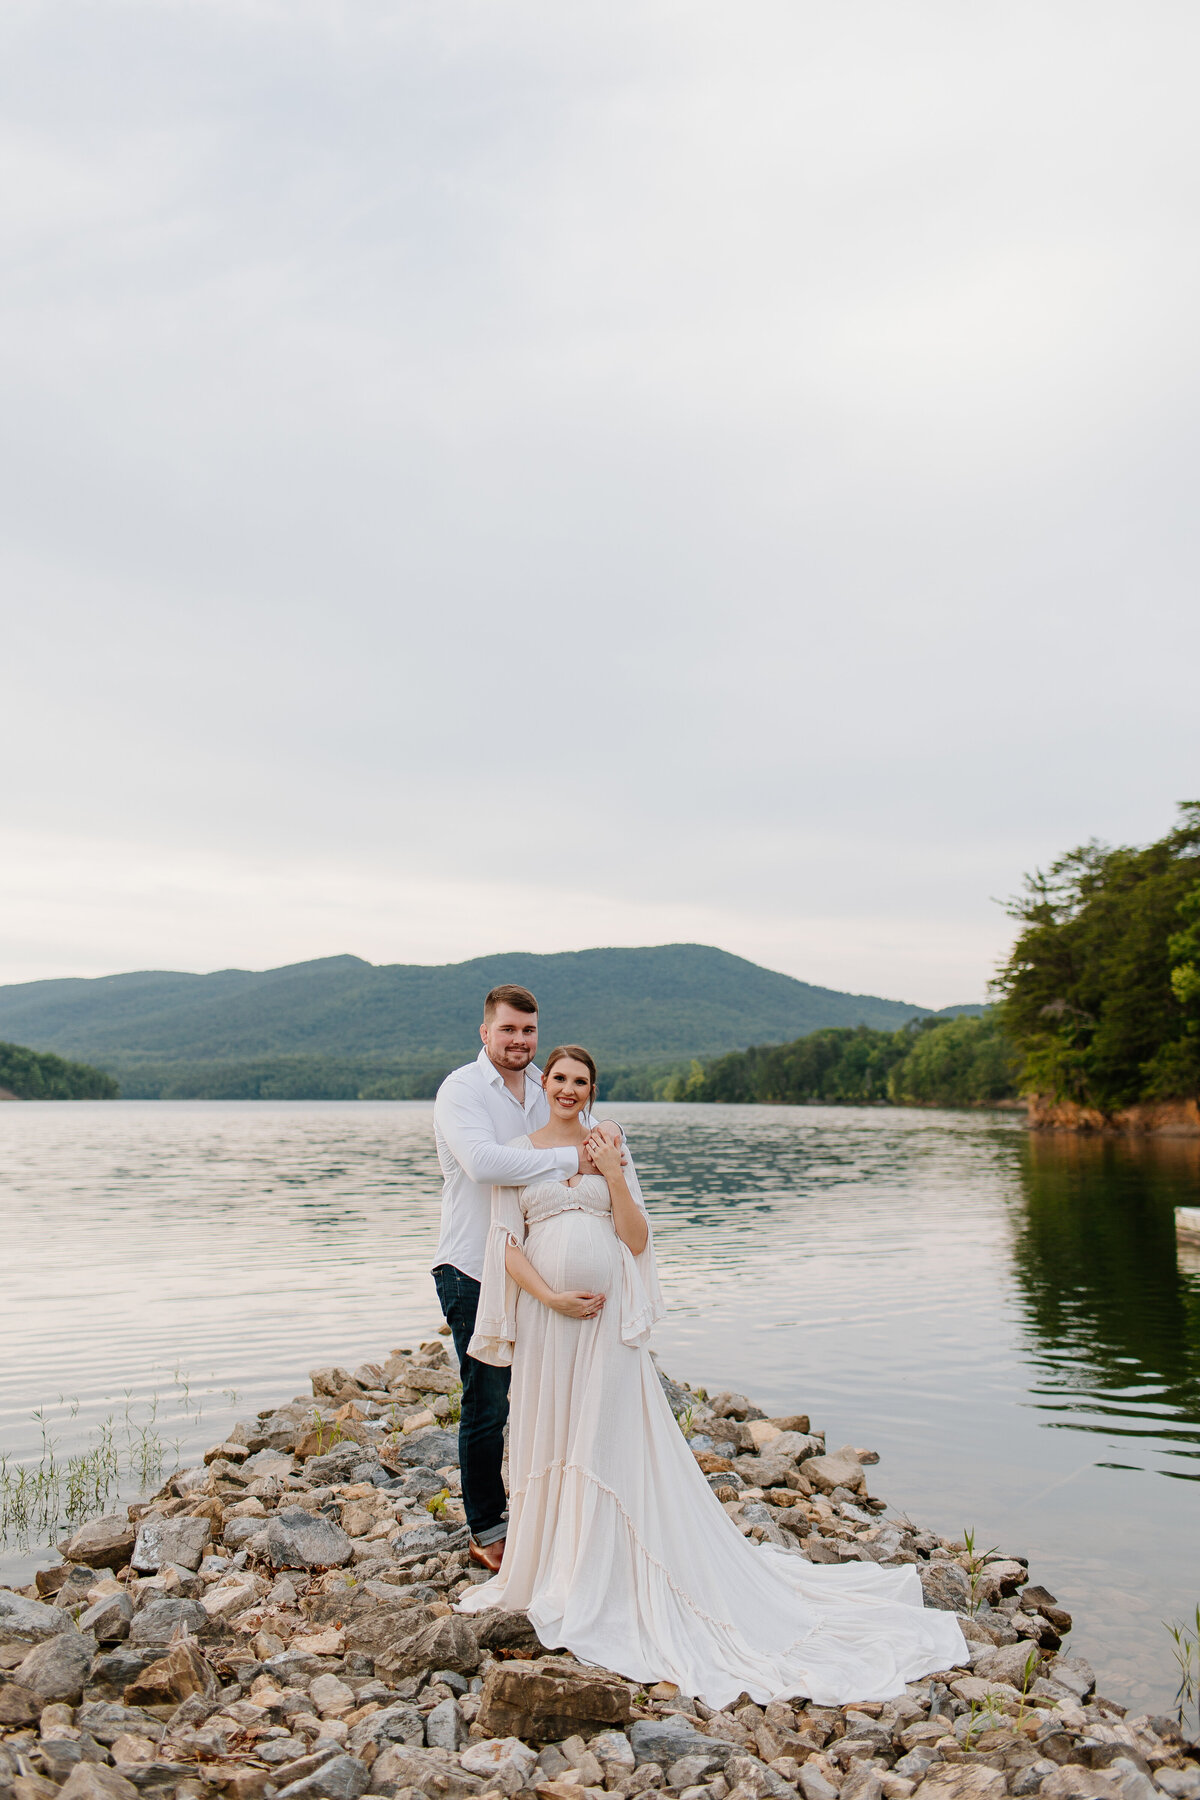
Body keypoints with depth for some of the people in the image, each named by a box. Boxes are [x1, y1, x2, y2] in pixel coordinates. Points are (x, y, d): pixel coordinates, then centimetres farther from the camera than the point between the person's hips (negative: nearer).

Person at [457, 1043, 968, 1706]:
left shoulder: (611, 1153, 7)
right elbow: (506, 1243, -1)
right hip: (545, 1316, 0)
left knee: (609, 1440, 2)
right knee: (547, 1440, 8)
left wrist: (613, 1174, -9)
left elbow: (638, 1240, 2)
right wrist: (552, 1297, -13)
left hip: (609, 1316, 0)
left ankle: (603, 1582, 15)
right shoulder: (518, 1154, 5)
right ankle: (546, 1568, 27)